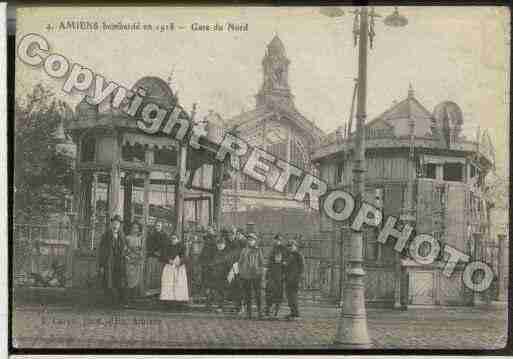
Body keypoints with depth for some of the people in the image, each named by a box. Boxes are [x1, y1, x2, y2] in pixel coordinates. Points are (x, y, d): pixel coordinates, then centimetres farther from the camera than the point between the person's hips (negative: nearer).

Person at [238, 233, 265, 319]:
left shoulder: (259, 250, 7)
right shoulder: (244, 250, 8)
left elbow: (261, 263, 10)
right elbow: (240, 262, 12)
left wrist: (260, 272, 1)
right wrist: (241, 272, 3)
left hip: (256, 276, -1)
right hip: (246, 276, 1)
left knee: (258, 295, -5)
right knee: (247, 296, 3)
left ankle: (259, 312, 1)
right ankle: (248, 313, 9)